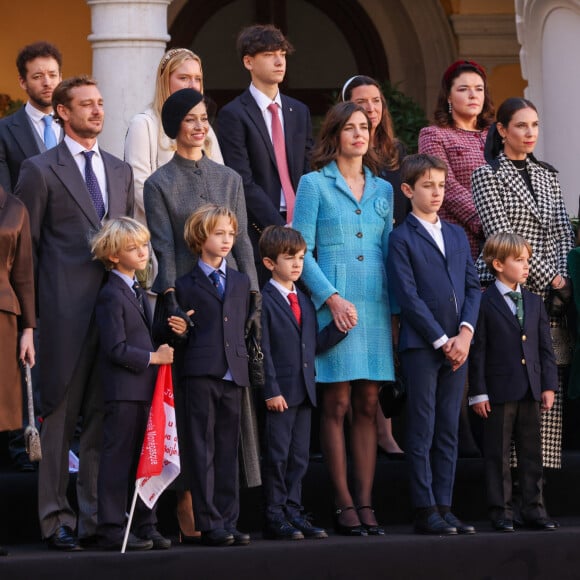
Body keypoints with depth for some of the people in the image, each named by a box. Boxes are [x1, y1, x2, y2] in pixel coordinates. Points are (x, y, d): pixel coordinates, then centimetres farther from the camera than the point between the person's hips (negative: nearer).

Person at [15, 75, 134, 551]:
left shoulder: (120, 171, 17)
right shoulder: (41, 171, 0)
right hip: (64, 312, -5)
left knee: (104, 416, 5)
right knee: (61, 416, -1)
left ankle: (97, 518, 10)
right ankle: (57, 519, 4)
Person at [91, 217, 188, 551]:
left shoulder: (138, 292, 18)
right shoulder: (111, 296, -12)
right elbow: (116, 349, -18)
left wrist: (172, 332, 5)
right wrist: (154, 357, -14)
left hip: (144, 388, 9)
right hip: (123, 389, -9)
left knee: (144, 458, 11)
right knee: (119, 458, -6)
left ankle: (145, 526, 16)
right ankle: (112, 531, -4)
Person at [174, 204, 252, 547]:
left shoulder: (242, 282, 17)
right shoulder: (185, 285, 5)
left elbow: (246, 327, 17)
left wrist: (246, 365, 9)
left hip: (234, 375, 4)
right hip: (200, 374, -4)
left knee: (229, 451, 5)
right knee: (203, 451, -4)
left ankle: (229, 521, 8)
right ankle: (210, 523, -3)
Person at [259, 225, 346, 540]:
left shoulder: (305, 302, 17)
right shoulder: (263, 301, -7)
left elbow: (314, 344, 17)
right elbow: (262, 350, -12)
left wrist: (339, 328, 2)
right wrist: (271, 390, -17)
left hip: (304, 392, 7)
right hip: (280, 393, -7)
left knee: (299, 457, 10)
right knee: (277, 456, -3)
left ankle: (293, 512, 17)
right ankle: (275, 517, 2)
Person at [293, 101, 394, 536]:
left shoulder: (383, 190, 16)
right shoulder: (314, 184, 3)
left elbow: (390, 251, 16)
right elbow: (302, 250, -3)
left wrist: (395, 304, 5)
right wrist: (332, 297, -13)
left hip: (376, 305, 4)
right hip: (334, 304, -4)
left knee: (368, 406, 4)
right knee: (337, 405, -4)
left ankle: (366, 502, 6)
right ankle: (344, 504, -1)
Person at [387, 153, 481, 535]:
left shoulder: (457, 235, 16)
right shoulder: (402, 239, -3)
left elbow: (473, 286, 11)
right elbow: (409, 296, -9)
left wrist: (465, 332, -5)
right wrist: (442, 340, -12)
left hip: (457, 345, 6)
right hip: (420, 346, -6)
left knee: (449, 432, 7)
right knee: (422, 432, -3)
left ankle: (444, 507, 10)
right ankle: (425, 511, -1)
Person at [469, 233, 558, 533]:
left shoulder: (534, 302, 12)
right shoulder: (484, 303, -5)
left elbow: (545, 348, 13)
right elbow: (477, 351, -7)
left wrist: (548, 386, 5)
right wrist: (478, 392, -11)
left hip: (530, 391, 5)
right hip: (499, 392, -5)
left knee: (532, 452, 8)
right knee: (498, 454, 1)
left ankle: (534, 509, 14)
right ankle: (501, 512, 6)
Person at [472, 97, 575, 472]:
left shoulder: (547, 176, 19)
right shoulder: (487, 175, 0)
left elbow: (563, 233, 16)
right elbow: (501, 236, -8)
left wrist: (564, 277, -3)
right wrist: (553, 279, -10)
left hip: (548, 299, 5)